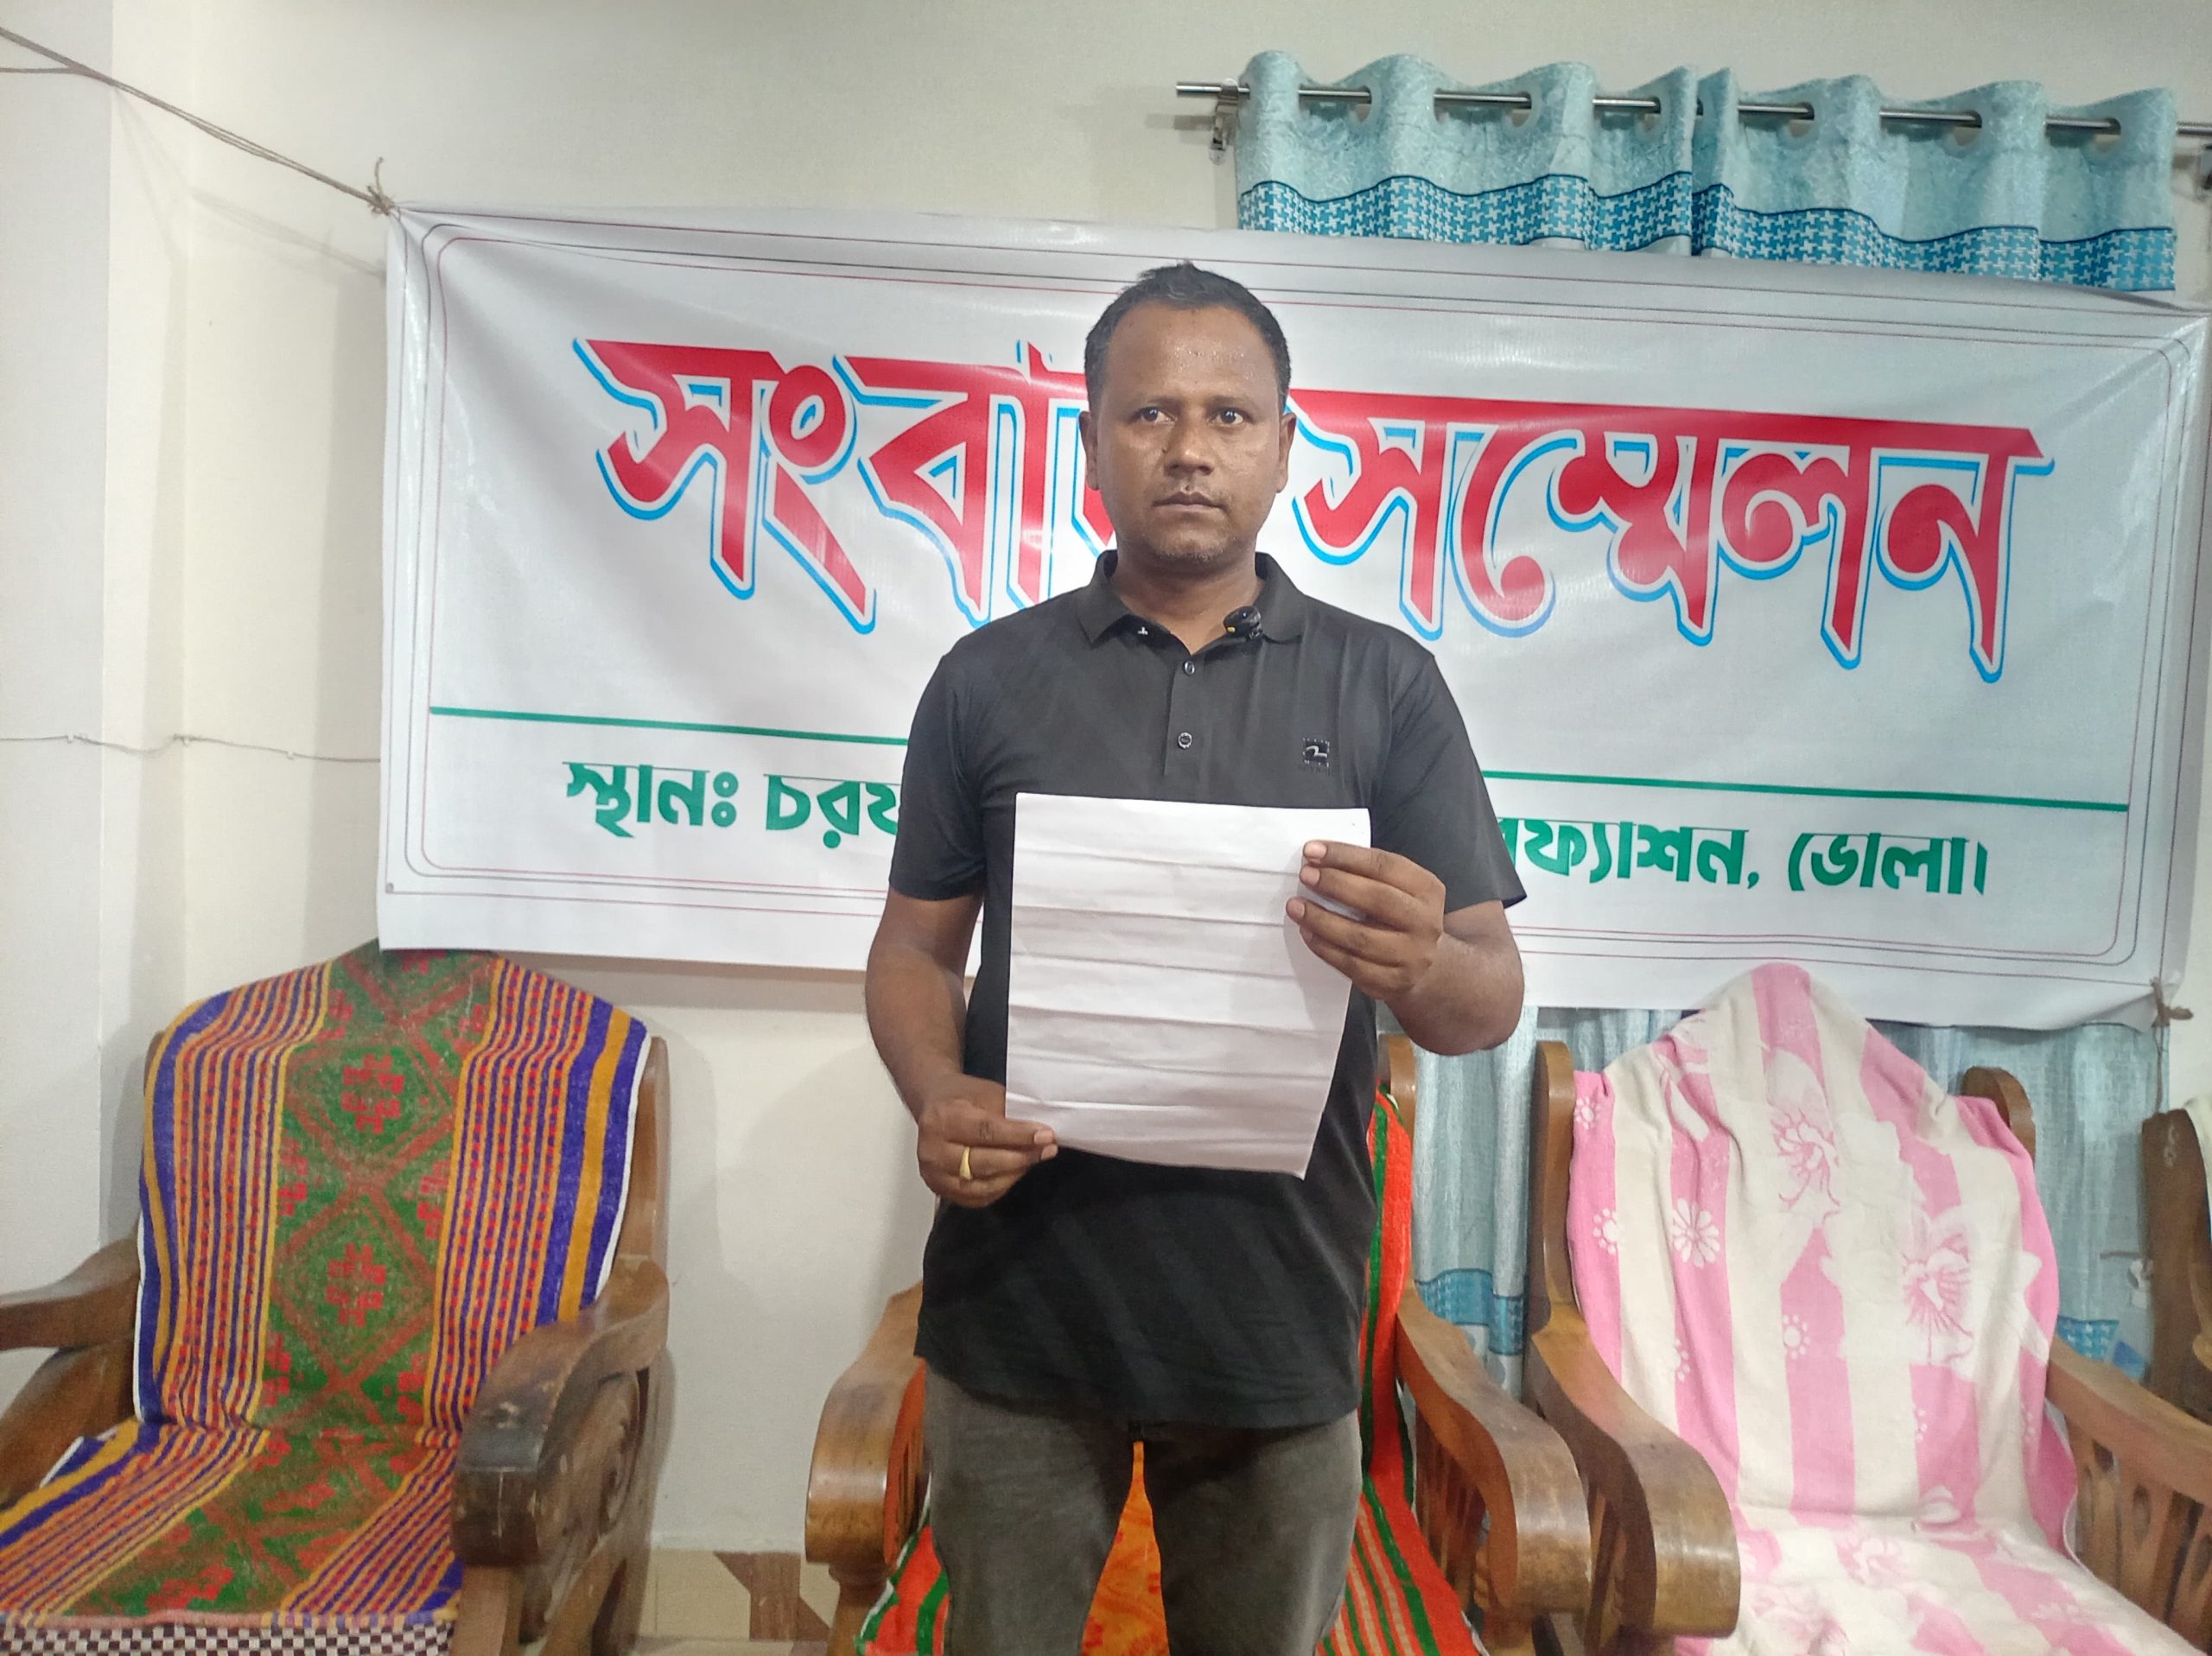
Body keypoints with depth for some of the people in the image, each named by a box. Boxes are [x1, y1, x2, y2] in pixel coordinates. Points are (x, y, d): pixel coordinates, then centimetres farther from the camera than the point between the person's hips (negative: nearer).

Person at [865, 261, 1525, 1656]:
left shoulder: (1386, 686, 2)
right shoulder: (989, 679, 4)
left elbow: (1495, 993, 0)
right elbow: (916, 945, 7)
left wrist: (1421, 969, -23)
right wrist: (936, 1094, -13)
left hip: (1280, 1303, 0)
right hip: (1021, 1293, 0)